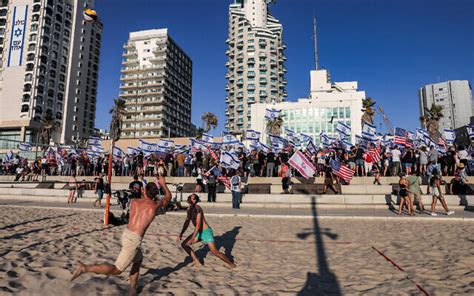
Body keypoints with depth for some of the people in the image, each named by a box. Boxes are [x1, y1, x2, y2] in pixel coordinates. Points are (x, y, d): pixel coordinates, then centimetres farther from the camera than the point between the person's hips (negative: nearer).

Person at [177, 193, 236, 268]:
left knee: (214, 252, -12)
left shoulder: (197, 208, -21)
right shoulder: (189, 210, 7)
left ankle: (231, 263, 7)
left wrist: (192, 238, -28)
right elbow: (187, 222, 18)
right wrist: (181, 234, 15)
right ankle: (197, 262, 14)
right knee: (184, 244, 6)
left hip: (206, 231, -9)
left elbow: (198, 225, -26)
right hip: (199, 232, 9)